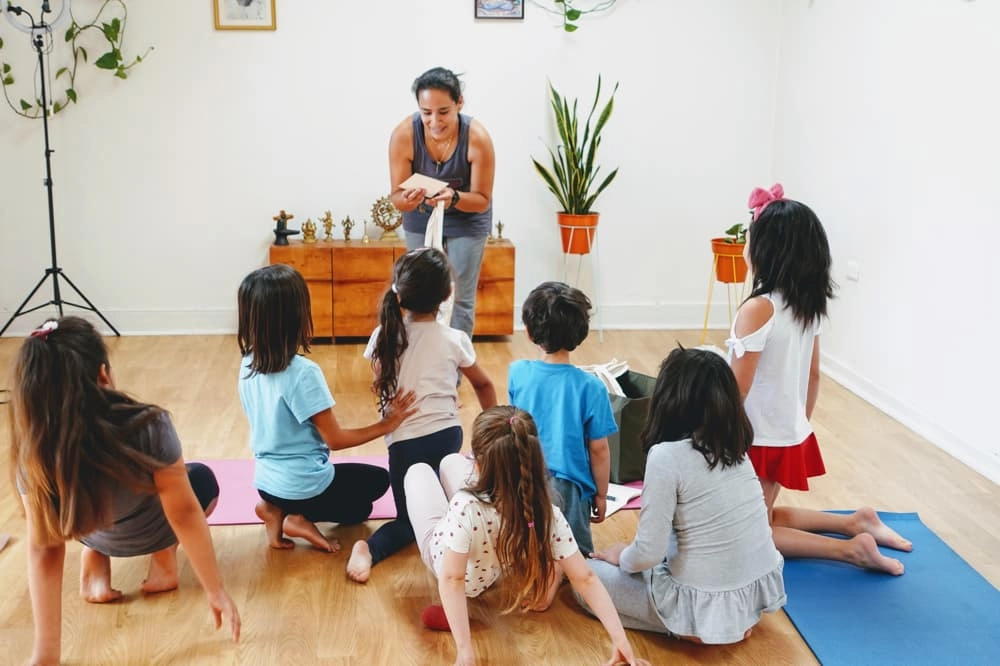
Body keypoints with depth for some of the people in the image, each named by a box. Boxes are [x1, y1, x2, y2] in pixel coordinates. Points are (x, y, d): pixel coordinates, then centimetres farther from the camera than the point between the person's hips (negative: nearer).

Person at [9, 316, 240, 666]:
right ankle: (164, 557, 6)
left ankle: (94, 563, 10)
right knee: (202, 479, 28)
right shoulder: (147, 427, -37)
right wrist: (217, 593, -15)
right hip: (151, 532, -2)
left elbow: (43, 550, -23)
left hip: (92, 533, 2)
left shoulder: (32, 452, -28)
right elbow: (184, 514, -27)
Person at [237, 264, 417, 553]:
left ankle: (276, 511, 7)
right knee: (378, 479, 22)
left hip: (267, 481, 7)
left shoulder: (248, 366, -3)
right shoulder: (303, 373, -26)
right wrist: (386, 425, -8)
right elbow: (335, 439, -18)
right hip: (303, 486, -7)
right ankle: (301, 519, 0)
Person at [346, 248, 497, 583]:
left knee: (410, 518, 8)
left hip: (404, 440, 0)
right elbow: (483, 385, 16)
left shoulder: (384, 335, -1)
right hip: (447, 436, 0)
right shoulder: (455, 340, 0)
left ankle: (369, 548, -20)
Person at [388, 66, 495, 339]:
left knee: (461, 298, 2)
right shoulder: (404, 135, -28)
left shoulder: (477, 138, -31)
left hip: (467, 220, -1)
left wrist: (454, 198, -43)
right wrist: (408, 200, -45)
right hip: (420, 219, 1)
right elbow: (396, 196, -21)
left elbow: (482, 199, -22)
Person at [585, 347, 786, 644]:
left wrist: (621, 557, 5)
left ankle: (691, 626, 3)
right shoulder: (734, 447, 3)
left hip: (709, 606, -7)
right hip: (763, 592, 7)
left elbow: (649, 553, -16)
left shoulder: (667, 455, -18)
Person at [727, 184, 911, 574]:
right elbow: (813, 374, 9)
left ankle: (848, 548, -2)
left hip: (758, 440, -8)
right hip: (791, 436, 8)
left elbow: (737, 389, -20)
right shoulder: (808, 304, 0)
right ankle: (855, 522, 17)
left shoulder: (758, 309, -24)